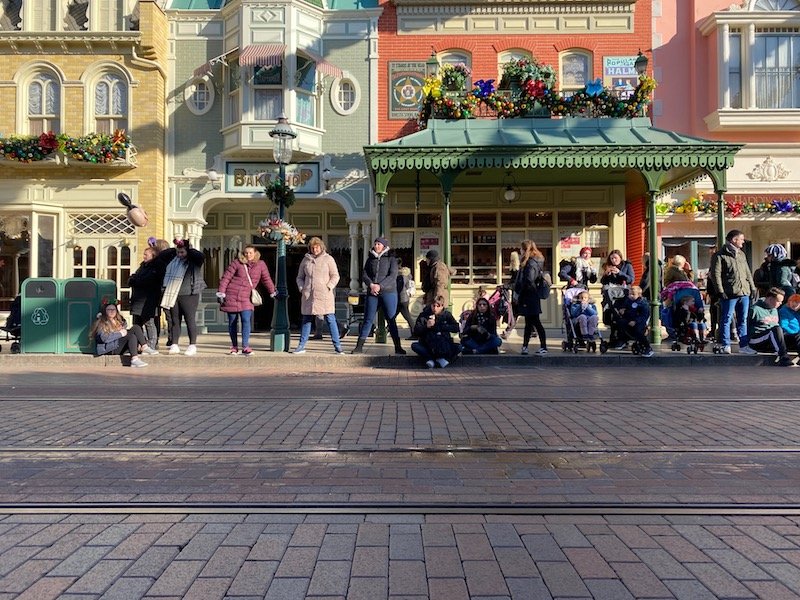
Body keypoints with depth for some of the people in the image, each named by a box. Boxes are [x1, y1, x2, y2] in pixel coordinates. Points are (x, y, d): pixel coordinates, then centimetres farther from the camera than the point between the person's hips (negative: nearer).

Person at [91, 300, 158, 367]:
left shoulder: (119, 321, 24)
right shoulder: (101, 323, 0)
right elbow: (104, 338, -15)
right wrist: (120, 334, -16)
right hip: (108, 349, -6)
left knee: (136, 327, -14)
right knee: (132, 336, -30)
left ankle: (145, 348, -27)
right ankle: (134, 359, -40)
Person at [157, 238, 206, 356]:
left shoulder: (194, 261, -3)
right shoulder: (173, 259, 13)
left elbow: (200, 256, -22)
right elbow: (160, 257, 20)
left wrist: (189, 249, -9)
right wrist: (173, 249, 11)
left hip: (189, 295, -5)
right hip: (173, 295, 5)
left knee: (190, 320, -2)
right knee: (174, 320, 7)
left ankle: (192, 345, 4)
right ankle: (174, 345, 13)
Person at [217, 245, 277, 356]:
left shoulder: (260, 264, 3)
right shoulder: (236, 263, -2)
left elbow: (266, 279, 12)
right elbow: (226, 277, -2)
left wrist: (272, 291, 13)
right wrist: (221, 291, -7)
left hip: (245, 298, 0)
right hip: (231, 296, 0)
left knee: (246, 320, -15)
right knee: (232, 321, 6)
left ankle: (245, 347, -12)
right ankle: (234, 347, 18)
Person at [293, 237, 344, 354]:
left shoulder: (328, 259, 5)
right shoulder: (306, 260, 13)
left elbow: (335, 276, 3)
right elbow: (299, 277, 18)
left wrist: (329, 287, -10)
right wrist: (302, 289, 2)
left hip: (325, 295, -3)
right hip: (309, 295, 3)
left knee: (330, 319, -4)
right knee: (306, 320, 7)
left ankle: (337, 346, -1)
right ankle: (301, 346, 15)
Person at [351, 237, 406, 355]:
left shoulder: (391, 259, 3)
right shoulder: (370, 259, 14)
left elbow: (393, 276, -7)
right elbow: (364, 274, 7)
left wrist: (379, 286, -17)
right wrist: (371, 284, -12)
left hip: (388, 293, -3)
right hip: (372, 293, 3)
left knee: (391, 320, -1)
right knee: (368, 320, 2)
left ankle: (398, 347, 2)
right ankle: (359, 346, 4)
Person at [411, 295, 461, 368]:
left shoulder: (446, 315, -1)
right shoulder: (424, 315, -3)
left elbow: (456, 328, -13)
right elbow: (416, 331, -9)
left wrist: (437, 327, -16)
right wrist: (426, 326, -27)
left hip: (444, 347, 1)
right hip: (427, 345, -1)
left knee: (459, 347, -24)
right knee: (414, 345, -27)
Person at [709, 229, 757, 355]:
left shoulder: (741, 254, 18)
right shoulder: (720, 255, -6)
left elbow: (747, 272, 22)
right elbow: (715, 274, -11)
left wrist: (752, 287, 15)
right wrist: (720, 291, -15)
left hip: (744, 293, 7)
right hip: (730, 294, -7)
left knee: (743, 320, 11)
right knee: (726, 320, 0)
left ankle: (743, 345, 18)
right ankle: (725, 345, 6)